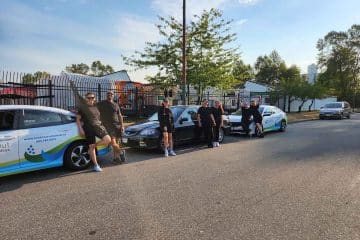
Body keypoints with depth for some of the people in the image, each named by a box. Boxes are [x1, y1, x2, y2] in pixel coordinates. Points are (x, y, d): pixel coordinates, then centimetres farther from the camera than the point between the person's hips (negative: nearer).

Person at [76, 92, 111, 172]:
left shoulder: (96, 106, 18)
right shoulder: (82, 107, 5)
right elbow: (78, 119, 3)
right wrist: (80, 129, -8)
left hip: (98, 125, 4)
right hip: (89, 128, -4)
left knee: (108, 139, -18)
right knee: (91, 146, -3)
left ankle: (93, 146, 6)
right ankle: (96, 165, 7)